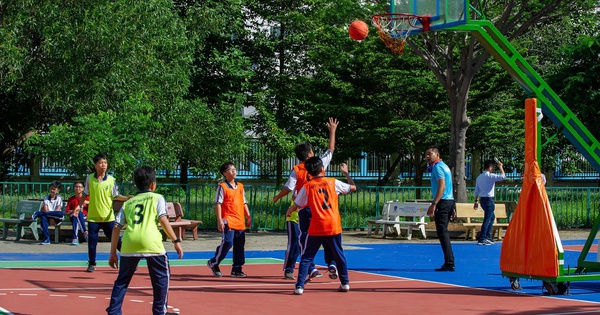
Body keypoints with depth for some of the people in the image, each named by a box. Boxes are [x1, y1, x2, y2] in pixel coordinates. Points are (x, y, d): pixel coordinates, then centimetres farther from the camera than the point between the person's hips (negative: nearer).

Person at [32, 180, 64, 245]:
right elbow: (45, 210, -3)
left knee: (60, 214, -37)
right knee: (43, 217, -35)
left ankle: (38, 213, -32)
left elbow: (57, 210, -7)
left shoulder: (59, 198, 6)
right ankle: (46, 239, -38)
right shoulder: (46, 198, 10)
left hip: (56, 219, -1)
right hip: (49, 218, 1)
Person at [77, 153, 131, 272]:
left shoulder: (111, 179, -3)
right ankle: (91, 264, 18)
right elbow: (85, 194, 12)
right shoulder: (89, 178, 0)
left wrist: (127, 198, -14)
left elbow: (116, 196, 1)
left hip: (108, 217, -1)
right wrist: (80, 205, 3)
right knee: (92, 241, 4)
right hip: (93, 216, 1)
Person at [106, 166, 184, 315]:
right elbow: (163, 220, -1)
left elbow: (116, 227, 17)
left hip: (129, 244, 3)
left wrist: (113, 253, 20)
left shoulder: (128, 203, 24)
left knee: (122, 279, 16)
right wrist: (176, 241, 1)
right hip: (150, 242, -3)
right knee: (162, 277, 13)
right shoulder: (157, 198, 14)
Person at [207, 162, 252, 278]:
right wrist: (219, 220, -15)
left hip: (240, 221, 7)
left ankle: (237, 269, 13)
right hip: (228, 220, -7)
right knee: (227, 242, -13)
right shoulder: (222, 187, -3)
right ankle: (213, 263, 5)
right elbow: (218, 204, -8)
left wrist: (248, 217, 15)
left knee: (240, 245, 6)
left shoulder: (240, 186, 16)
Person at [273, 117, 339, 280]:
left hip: (305, 210, -1)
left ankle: (311, 269, -2)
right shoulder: (319, 164, -1)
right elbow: (331, 149, 12)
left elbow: (288, 188, -6)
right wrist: (332, 131, 21)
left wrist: (276, 197, 12)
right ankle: (331, 264, 1)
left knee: (304, 239, 4)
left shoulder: (296, 170, -5)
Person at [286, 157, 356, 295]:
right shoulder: (333, 182, 1)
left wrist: (288, 212, 25)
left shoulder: (307, 187, -2)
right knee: (339, 255, 18)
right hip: (334, 227, 1)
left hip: (316, 228, -1)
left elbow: (295, 206, 3)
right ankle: (345, 283, 25)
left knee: (307, 257, 5)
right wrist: (346, 173, 27)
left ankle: (299, 286, -5)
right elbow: (353, 187, 12)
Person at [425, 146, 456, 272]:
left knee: (442, 233, -11)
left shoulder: (438, 167, -9)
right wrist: (452, 207, 24)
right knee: (443, 233, 13)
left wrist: (434, 204, -27)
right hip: (450, 201, 10)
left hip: (443, 202, -10)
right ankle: (449, 263, 13)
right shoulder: (444, 166, 21)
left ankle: (449, 263, -15)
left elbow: (442, 186, -20)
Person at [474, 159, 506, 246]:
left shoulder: (479, 177, 12)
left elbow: (476, 190, 15)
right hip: (489, 199, -9)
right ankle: (481, 239, -10)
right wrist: (501, 167, -6)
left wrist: (476, 201, 21)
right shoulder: (490, 176, -14)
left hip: (482, 199, 9)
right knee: (487, 219, -7)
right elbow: (503, 177, -20)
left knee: (492, 217, 21)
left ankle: (488, 237, 22)